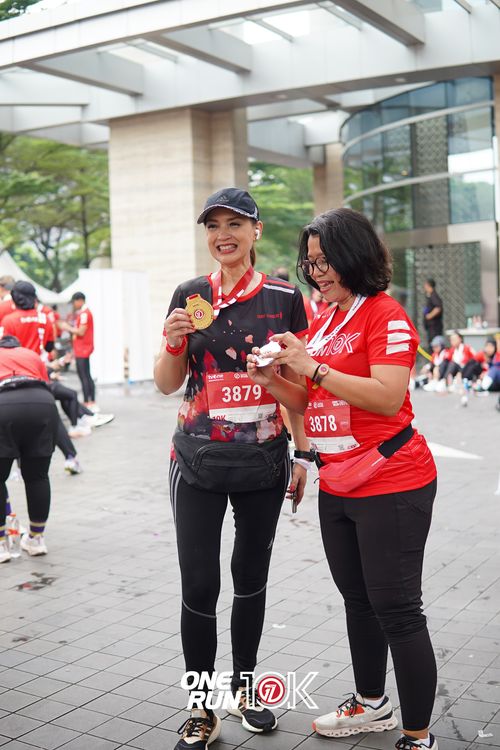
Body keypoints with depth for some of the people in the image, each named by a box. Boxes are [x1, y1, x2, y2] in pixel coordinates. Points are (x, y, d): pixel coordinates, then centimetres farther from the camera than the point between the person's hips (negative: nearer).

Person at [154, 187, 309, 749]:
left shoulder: (283, 297, 0)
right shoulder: (190, 296, 2)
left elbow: (296, 382, 4)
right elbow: (167, 384, 3)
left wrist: (303, 453, 2)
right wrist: (175, 340, -16)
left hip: (264, 461, 0)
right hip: (198, 462, 0)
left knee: (251, 578, 13)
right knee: (199, 586, -1)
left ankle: (244, 688, 33)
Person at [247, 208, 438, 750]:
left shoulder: (385, 315, -11)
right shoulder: (320, 323, 12)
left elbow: (387, 398, -24)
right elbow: (309, 405, 16)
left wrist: (312, 366, -24)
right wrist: (273, 382, -3)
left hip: (390, 485, -8)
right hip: (337, 486, 8)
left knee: (396, 610, -2)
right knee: (358, 600, 19)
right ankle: (371, 704, 37)